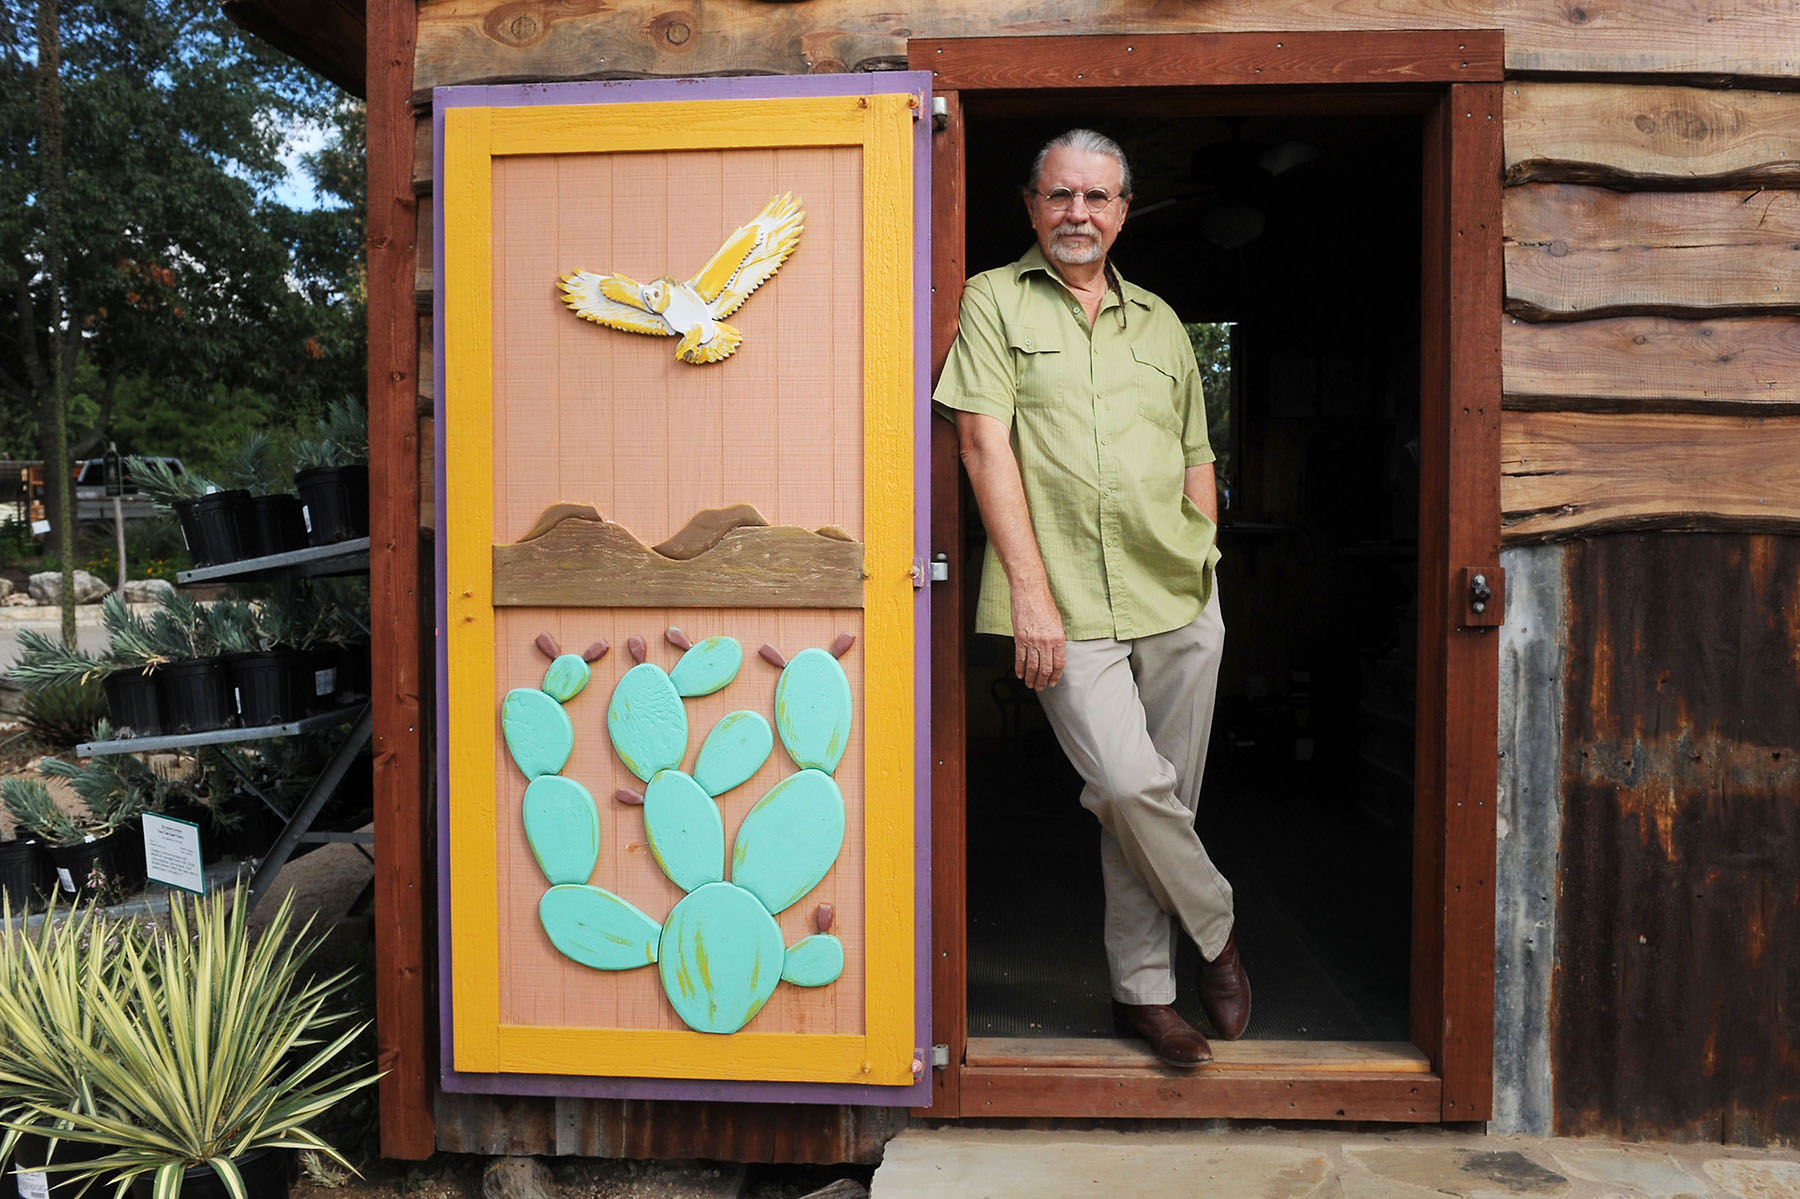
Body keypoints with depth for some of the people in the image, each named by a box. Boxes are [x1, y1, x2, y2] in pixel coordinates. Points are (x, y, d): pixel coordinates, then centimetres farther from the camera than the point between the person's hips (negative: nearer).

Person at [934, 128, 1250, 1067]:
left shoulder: (1159, 322, 19)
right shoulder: (994, 302, 5)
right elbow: (984, 445, -6)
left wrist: (1205, 570, 12)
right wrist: (1030, 592, -13)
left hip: (1178, 602, 4)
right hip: (1066, 602, -4)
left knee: (1153, 797, 8)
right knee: (1129, 786, -14)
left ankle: (1142, 989, 23)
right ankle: (1215, 929, 14)